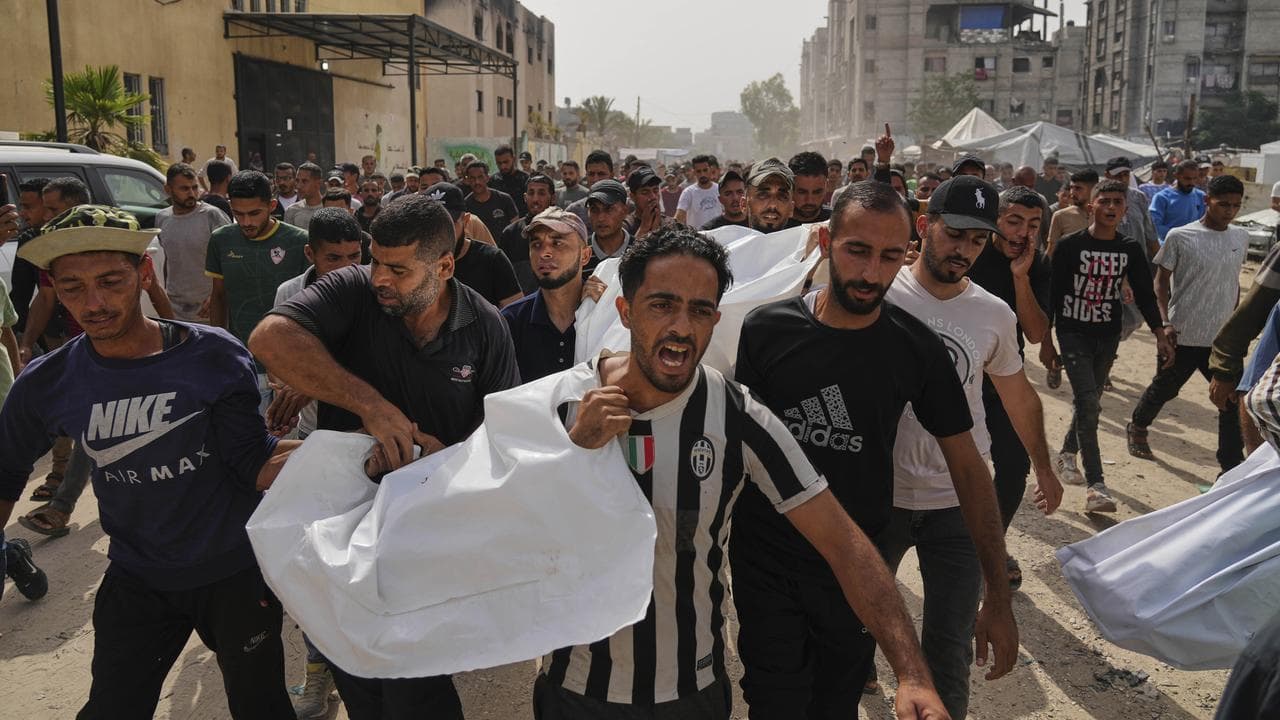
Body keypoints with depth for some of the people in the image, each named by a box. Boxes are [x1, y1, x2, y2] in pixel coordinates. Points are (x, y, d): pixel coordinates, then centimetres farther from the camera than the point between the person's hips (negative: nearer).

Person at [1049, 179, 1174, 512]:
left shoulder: (1130, 250, 4)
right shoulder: (1069, 245, -8)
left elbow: (1144, 293, 8)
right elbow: (1052, 292, -6)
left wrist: (1160, 333, -1)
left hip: (1107, 337, 4)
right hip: (1073, 334, -4)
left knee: (1087, 402, 15)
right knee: (1088, 404, -14)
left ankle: (1067, 454, 39)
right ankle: (1096, 486, -15)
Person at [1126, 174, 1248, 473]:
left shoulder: (1241, 237, 7)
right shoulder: (1180, 237, -9)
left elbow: (1234, 282, 17)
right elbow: (1161, 281, -4)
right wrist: (1165, 322, -14)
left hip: (1224, 337, 4)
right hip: (1183, 336, -4)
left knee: (1233, 401, 2)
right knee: (1163, 389, 12)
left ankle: (1231, 466, 11)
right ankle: (1137, 429, 40)